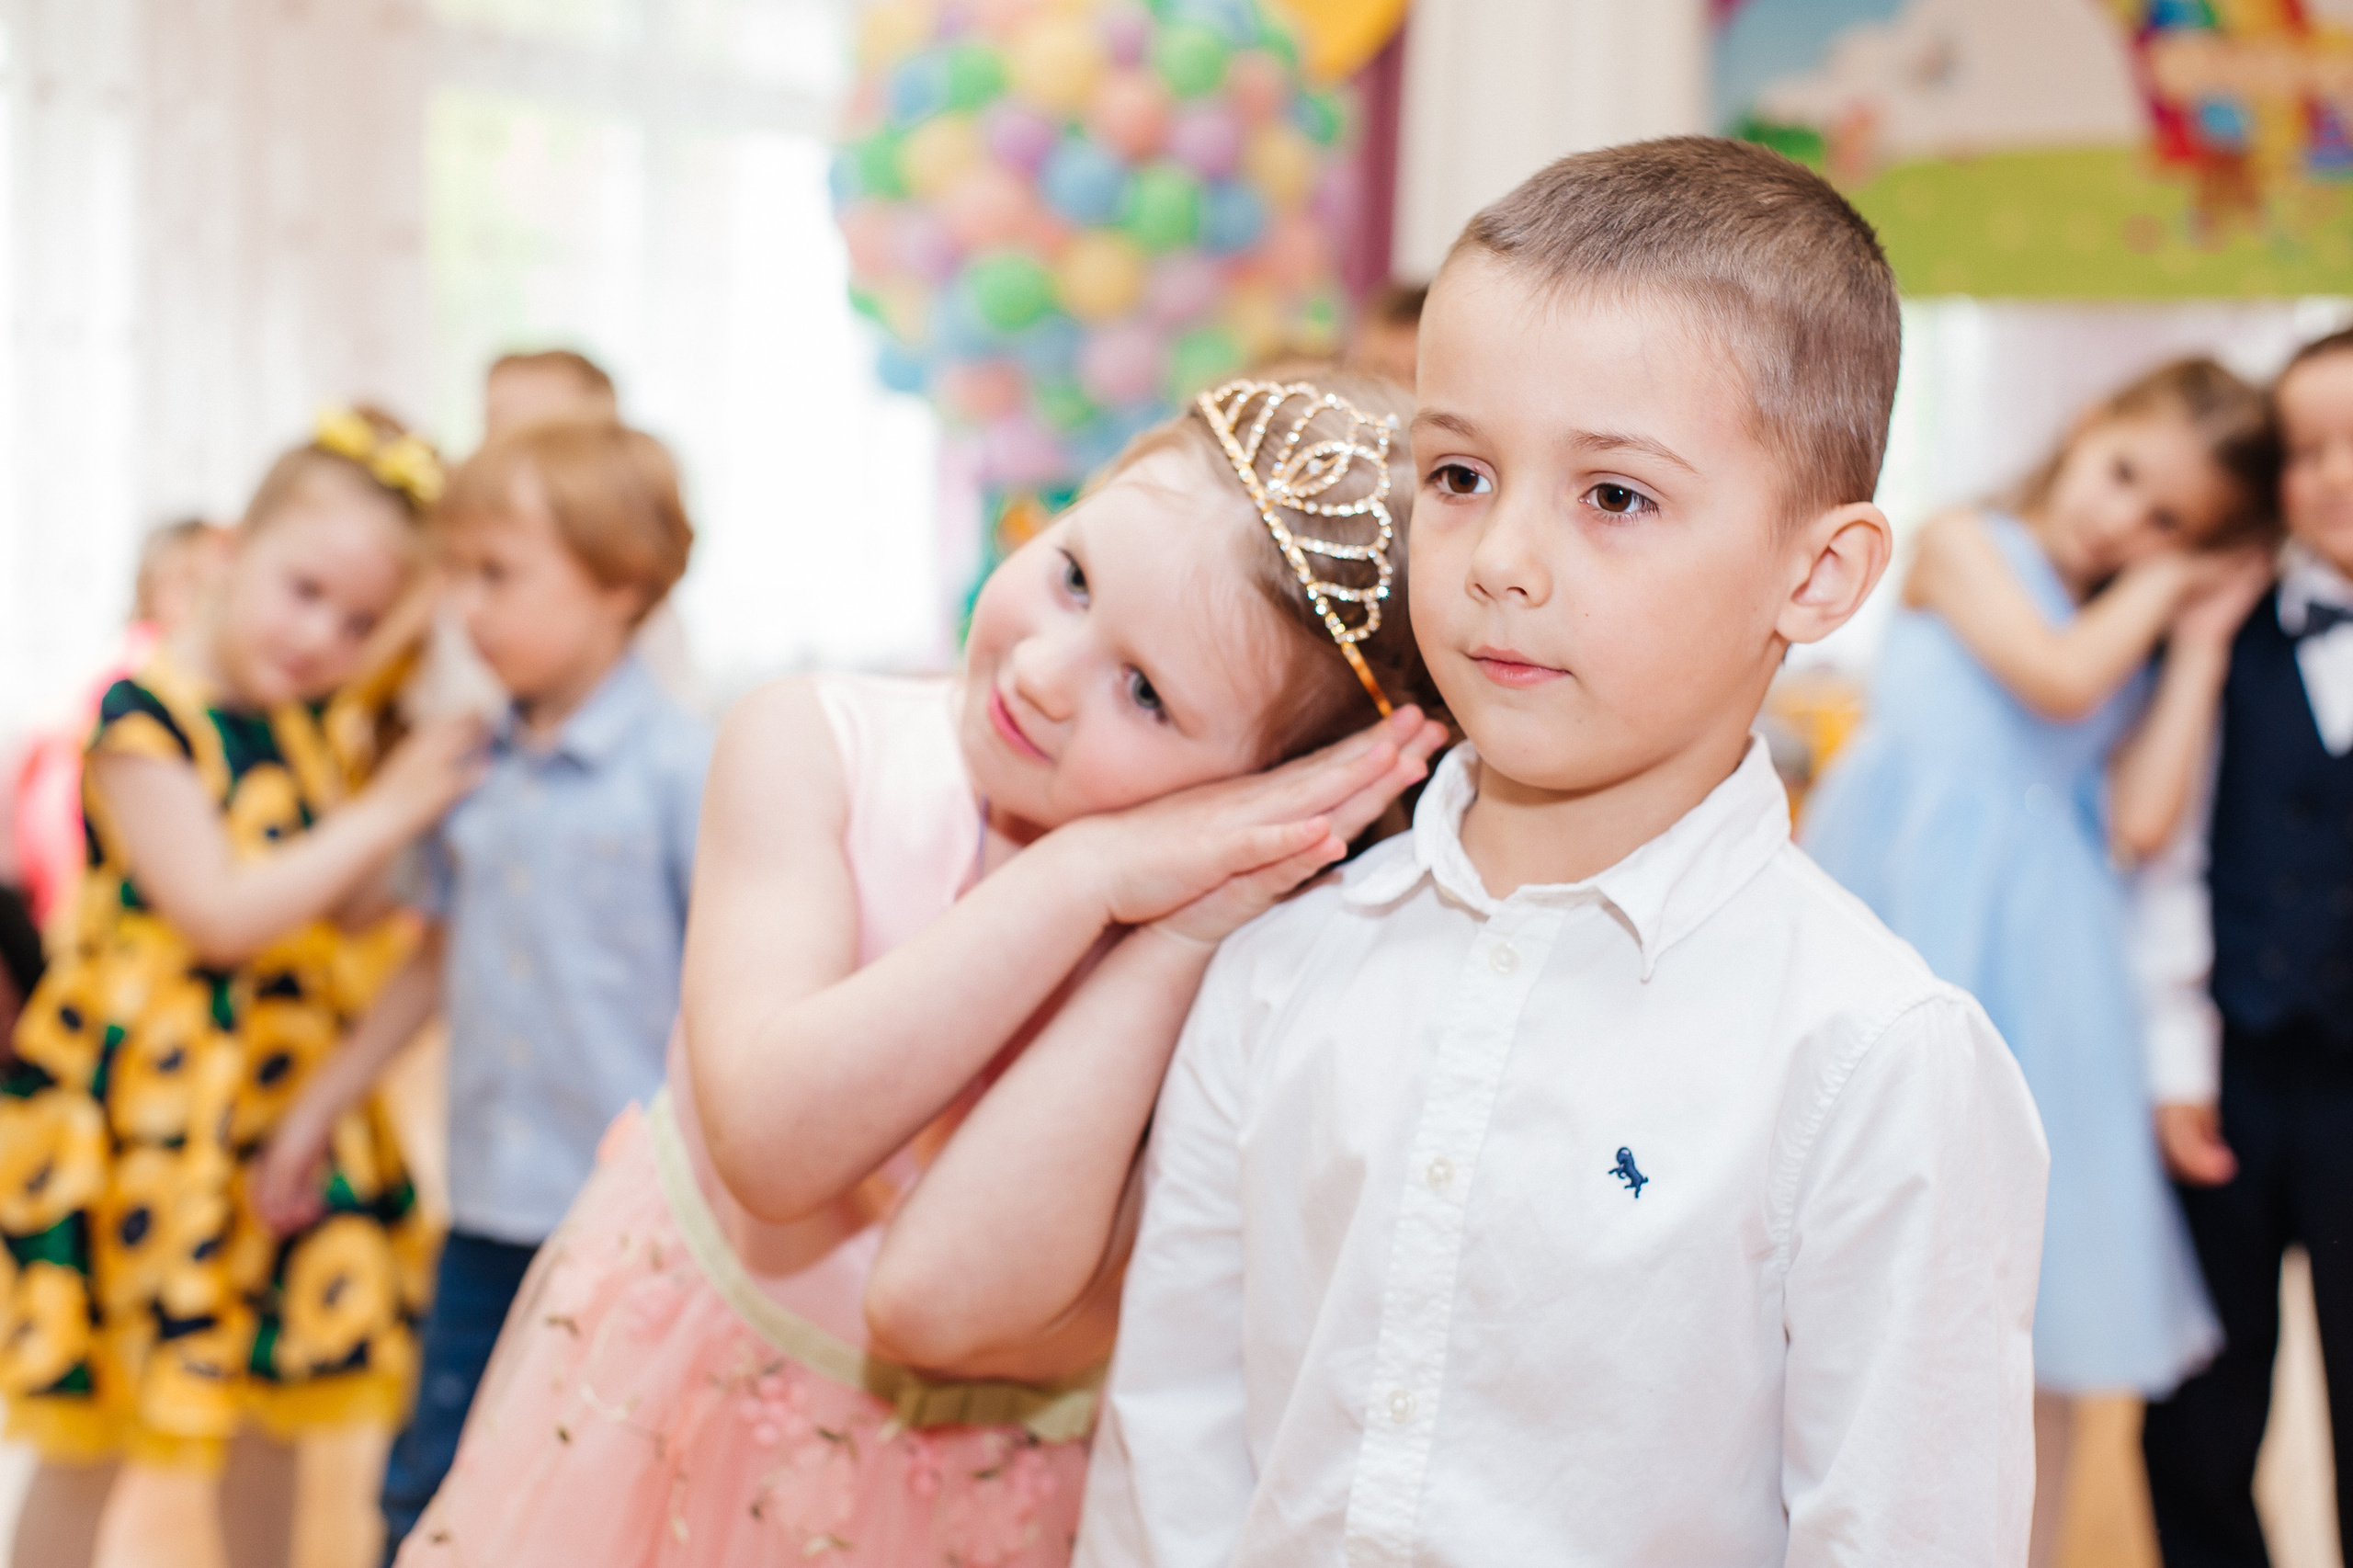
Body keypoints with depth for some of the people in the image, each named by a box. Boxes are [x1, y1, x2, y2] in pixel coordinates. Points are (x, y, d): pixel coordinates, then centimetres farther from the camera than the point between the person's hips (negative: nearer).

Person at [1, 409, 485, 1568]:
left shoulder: (303, 722, 5)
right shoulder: (144, 719, -17)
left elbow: (350, 903, 4)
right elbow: (219, 912, -22)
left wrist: (430, 775, -7)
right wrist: (388, 809, -19)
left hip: (284, 1089, 7)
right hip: (148, 1094, -6)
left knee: (275, 1400, 17)